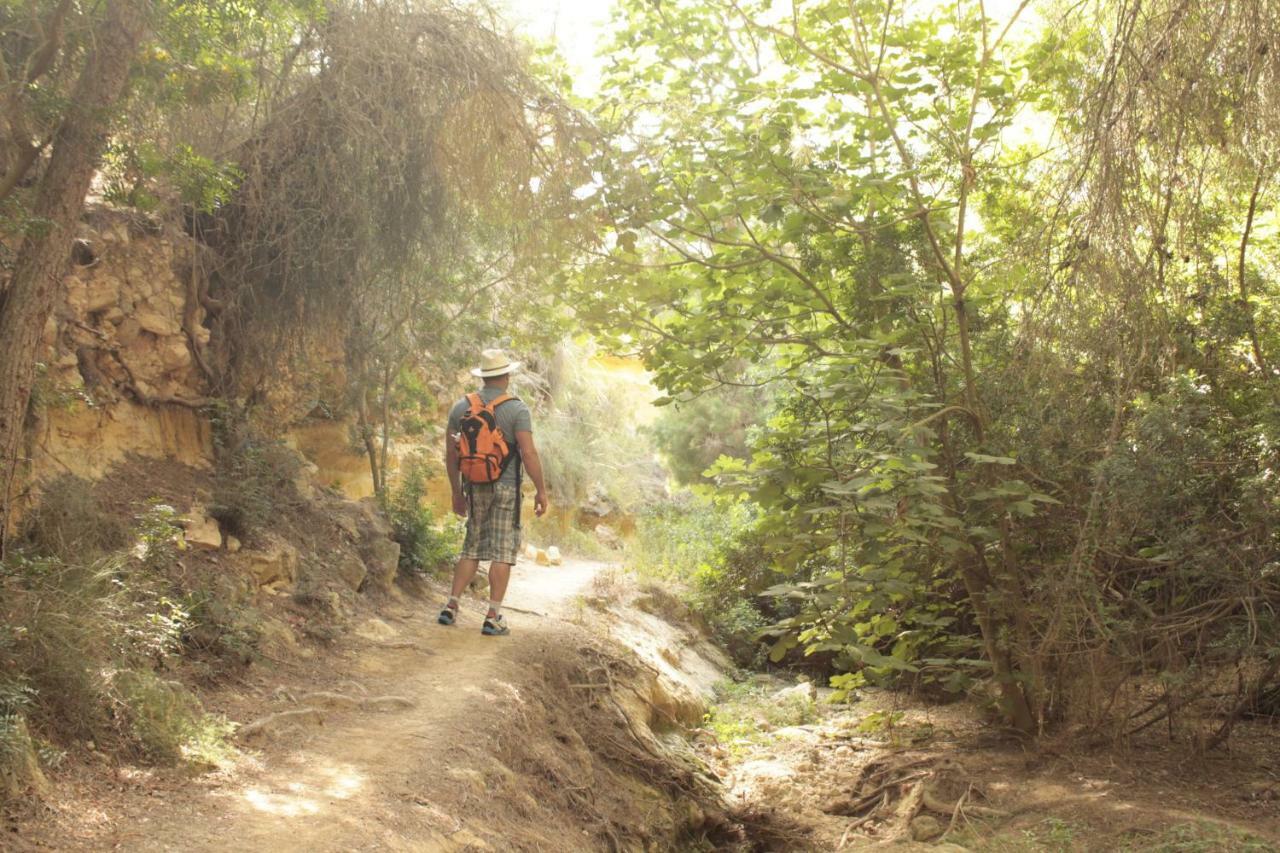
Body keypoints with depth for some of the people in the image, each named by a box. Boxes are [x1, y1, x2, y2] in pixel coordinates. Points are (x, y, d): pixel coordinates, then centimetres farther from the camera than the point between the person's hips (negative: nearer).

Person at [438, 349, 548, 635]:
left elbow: (450, 454, 7)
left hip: (474, 488, 4)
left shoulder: (460, 407, 4)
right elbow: (529, 453, -15)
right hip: (506, 488, -4)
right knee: (503, 552, 1)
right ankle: (493, 618, -1)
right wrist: (541, 490, -7)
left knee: (472, 548, 16)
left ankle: (451, 607, 12)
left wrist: (456, 492, 16)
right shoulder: (517, 409, -9)